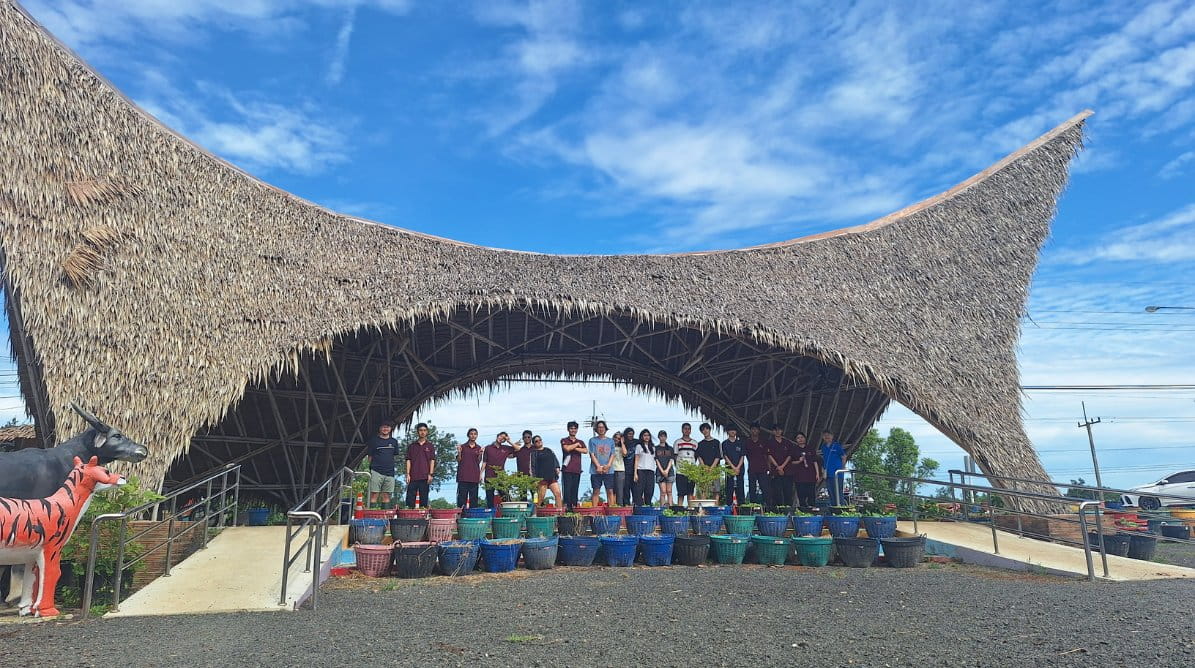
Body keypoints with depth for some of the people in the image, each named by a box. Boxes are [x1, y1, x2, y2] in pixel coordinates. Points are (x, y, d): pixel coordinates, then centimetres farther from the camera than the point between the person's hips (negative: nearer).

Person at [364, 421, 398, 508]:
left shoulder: (394, 441, 15)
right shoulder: (374, 440, 5)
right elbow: (369, 456, 5)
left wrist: (390, 465, 11)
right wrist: (373, 466, -1)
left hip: (390, 472, 3)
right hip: (376, 471, -3)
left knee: (386, 496, 4)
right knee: (374, 495, -8)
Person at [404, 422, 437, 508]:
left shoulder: (430, 446, 8)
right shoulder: (411, 446, 11)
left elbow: (432, 460, 4)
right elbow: (408, 460, 8)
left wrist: (430, 474, -5)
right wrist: (408, 474, -1)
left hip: (425, 476, -1)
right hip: (413, 476, 1)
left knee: (423, 499, 2)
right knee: (410, 498, -3)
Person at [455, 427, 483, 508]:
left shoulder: (478, 448, 10)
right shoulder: (462, 446, 6)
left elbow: (478, 462, 5)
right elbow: (458, 460, 4)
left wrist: (480, 454, -10)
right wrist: (459, 452, -12)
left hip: (474, 476, 2)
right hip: (463, 475, -2)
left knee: (474, 497, 2)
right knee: (462, 496, -4)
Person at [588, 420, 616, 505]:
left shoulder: (610, 440, 12)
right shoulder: (593, 440, 6)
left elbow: (612, 455, 7)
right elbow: (592, 455, -1)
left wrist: (608, 465, -8)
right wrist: (598, 466, -11)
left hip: (609, 470, 2)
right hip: (596, 470, -2)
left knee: (610, 491, -1)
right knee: (596, 491, -1)